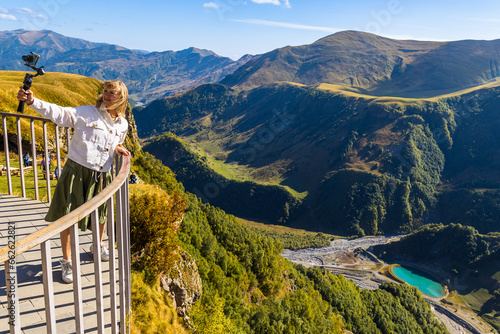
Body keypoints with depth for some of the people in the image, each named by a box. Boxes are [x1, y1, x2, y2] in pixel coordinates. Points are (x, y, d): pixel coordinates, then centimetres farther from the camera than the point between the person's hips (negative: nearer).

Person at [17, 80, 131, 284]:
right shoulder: (85, 113, -8)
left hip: (101, 177, 4)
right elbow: (57, 113, -19)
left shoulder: (122, 125, 6)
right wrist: (32, 101, -34)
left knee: (101, 215, 20)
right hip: (76, 173, -4)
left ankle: (99, 245, 49)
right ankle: (66, 262, 20)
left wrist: (118, 149, -1)